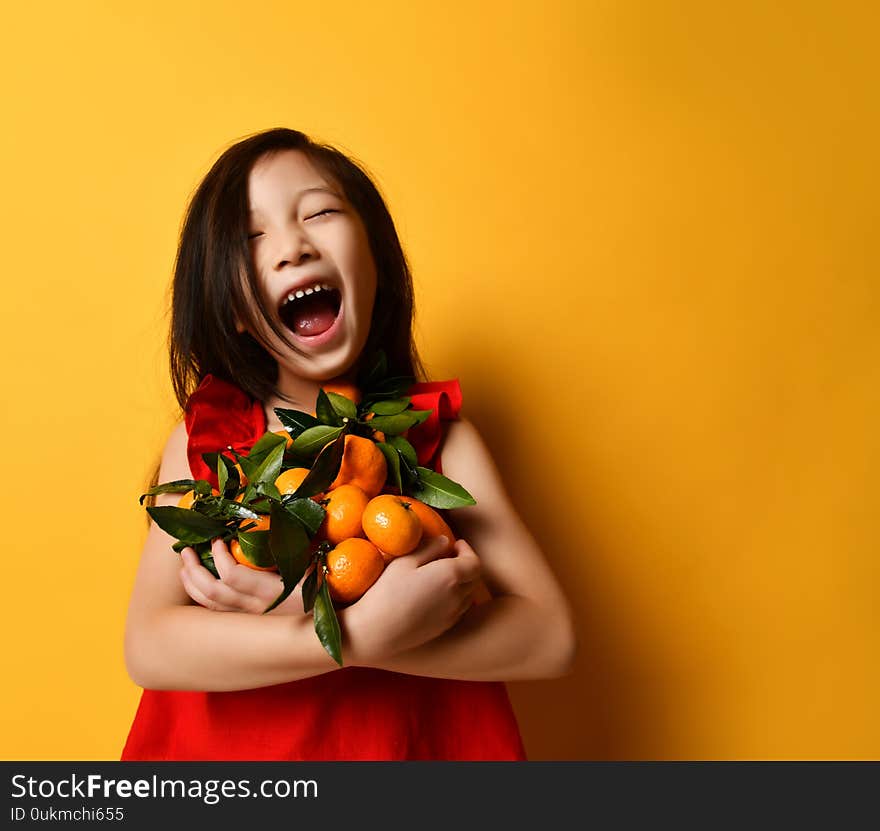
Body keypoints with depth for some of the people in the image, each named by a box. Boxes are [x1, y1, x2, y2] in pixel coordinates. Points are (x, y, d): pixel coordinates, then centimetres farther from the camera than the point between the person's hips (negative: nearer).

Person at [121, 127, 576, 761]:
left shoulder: (440, 436, -12)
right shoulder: (204, 440, -10)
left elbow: (552, 637, -19)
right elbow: (149, 648, -18)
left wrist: (312, 615, -27)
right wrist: (364, 633, -31)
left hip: (412, 741, 0)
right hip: (230, 743, 1)